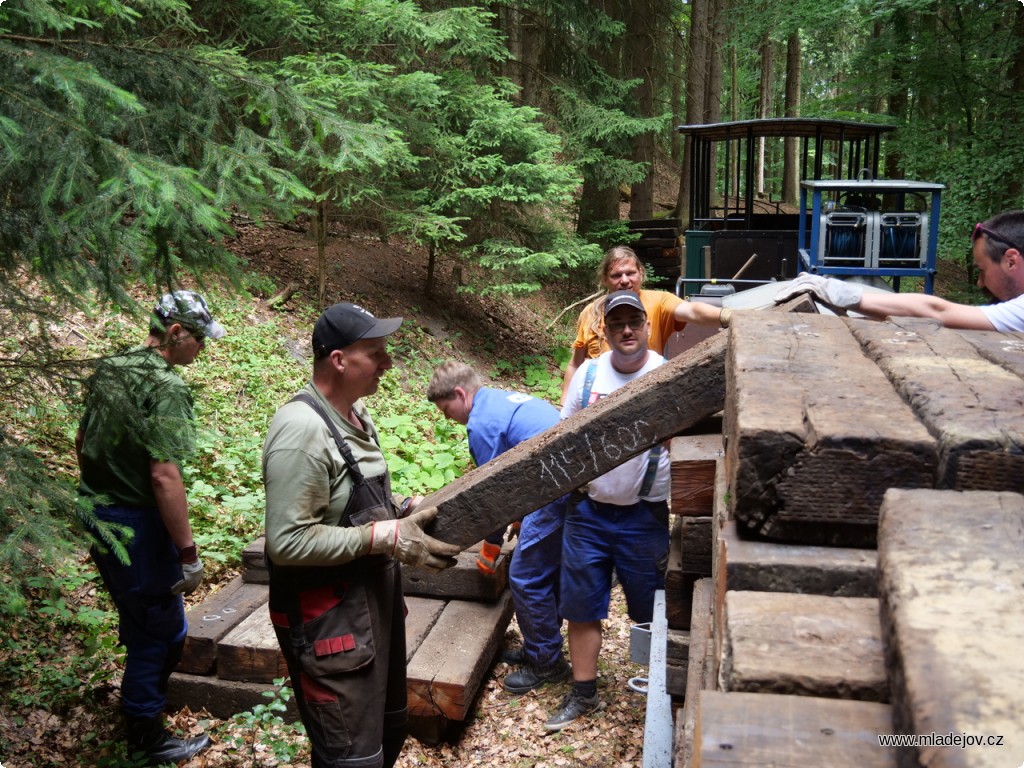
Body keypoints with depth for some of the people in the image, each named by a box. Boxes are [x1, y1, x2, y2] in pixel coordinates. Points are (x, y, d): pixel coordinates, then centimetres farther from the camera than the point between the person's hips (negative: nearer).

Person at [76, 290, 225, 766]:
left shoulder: (109, 370, 5)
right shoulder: (165, 387, -22)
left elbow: (82, 442, 15)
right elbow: (164, 477, -27)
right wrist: (189, 554, -23)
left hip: (99, 520, 9)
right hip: (138, 528, -9)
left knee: (136, 617, 27)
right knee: (161, 631, 7)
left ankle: (140, 695, 48)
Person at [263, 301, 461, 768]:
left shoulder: (355, 412, 7)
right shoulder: (302, 429, -23)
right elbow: (287, 541, -27)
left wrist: (402, 509, 3)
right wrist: (385, 537, -25)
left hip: (374, 601, 10)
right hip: (328, 619, -9)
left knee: (389, 730, 24)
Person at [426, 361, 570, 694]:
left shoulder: (481, 423, -9)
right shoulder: (508, 398, 20)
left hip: (556, 490, -10)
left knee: (525, 578, 2)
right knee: (550, 571, 20)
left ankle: (546, 663, 14)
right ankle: (542, 647, 34)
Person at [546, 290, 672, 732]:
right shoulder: (588, 373, 2)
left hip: (644, 516, -3)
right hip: (588, 510, 3)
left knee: (653, 611, 10)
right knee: (582, 607, 11)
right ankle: (583, 694, 27)